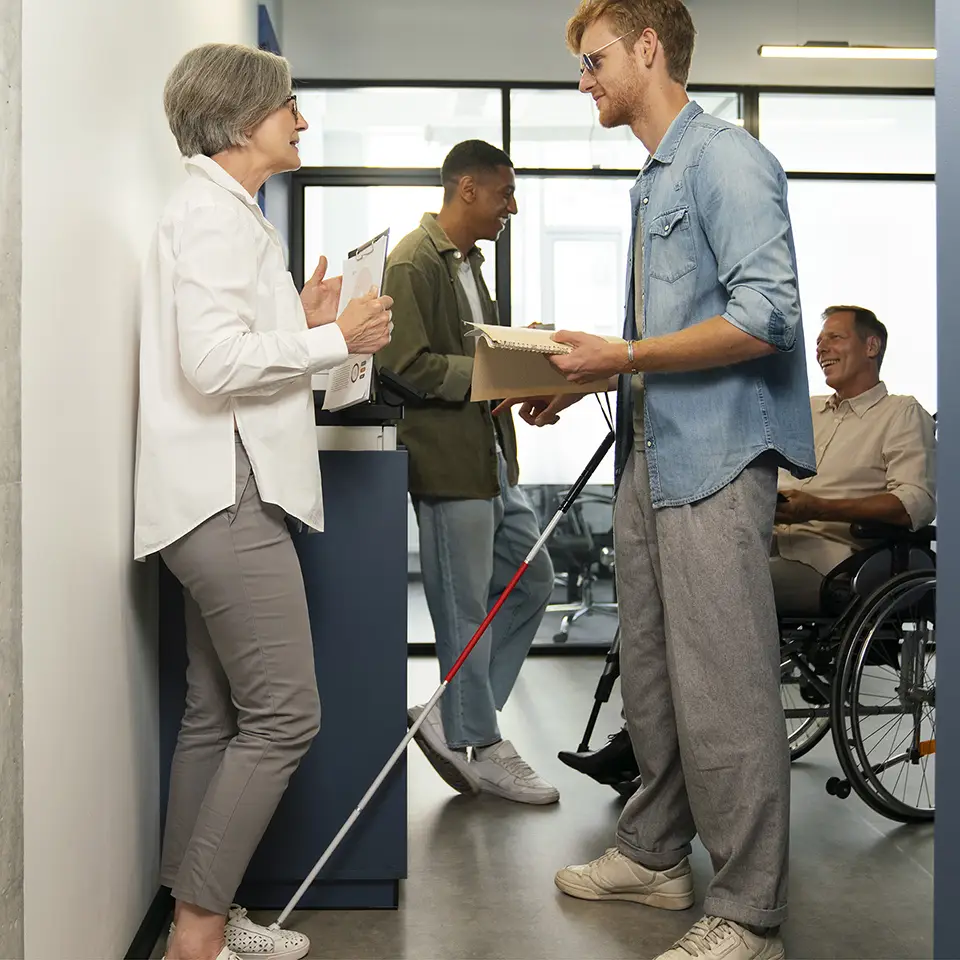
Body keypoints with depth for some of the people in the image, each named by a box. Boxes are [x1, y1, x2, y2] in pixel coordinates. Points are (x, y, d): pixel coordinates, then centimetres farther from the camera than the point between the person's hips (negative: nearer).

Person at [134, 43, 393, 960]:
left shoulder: (225, 212, 21)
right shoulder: (214, 213, -10)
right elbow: (212, 362, -21)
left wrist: (302, 325, 10)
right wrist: (336, 339, -12)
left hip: (226, 497, 10)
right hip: (227, 496, -10)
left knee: (217, 718, 12)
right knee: (284, 715, -8)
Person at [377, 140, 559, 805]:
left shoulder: (468, 262, 19)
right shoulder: (414, 263, -12)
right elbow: (408, 366, -20)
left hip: (491, 457, 10)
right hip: (449, 462, -10)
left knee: (531, 583, 14)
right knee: (468, 610, 0)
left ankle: (453, 720, 20)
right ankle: (481, 748, 15)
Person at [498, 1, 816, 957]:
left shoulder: (726, 160, -9)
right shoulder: (653, 180, 19)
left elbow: (766, 316, -20)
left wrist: (623, 357, -17)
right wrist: (572, 385, 10)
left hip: (714, 457, -9)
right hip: (650, 454, 10)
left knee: (722, 691, -5)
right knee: (649, 674, 16)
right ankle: (654, 853, 32)